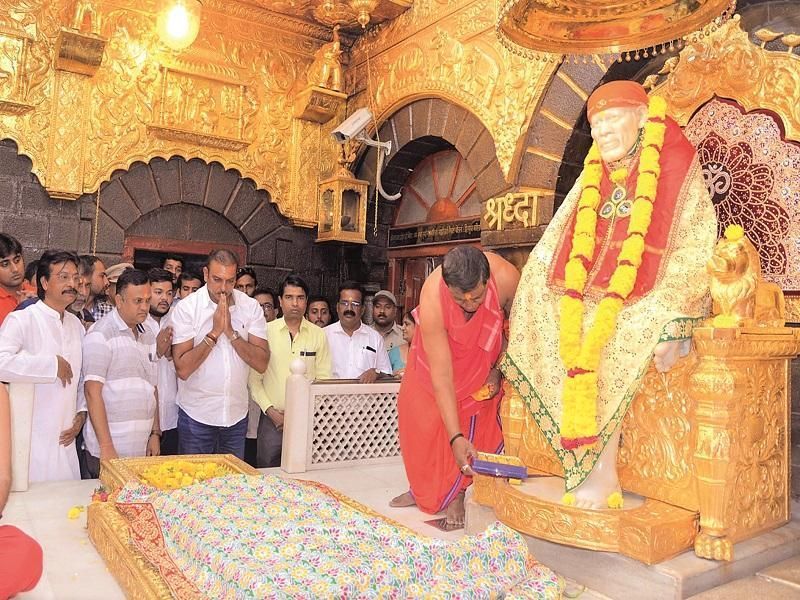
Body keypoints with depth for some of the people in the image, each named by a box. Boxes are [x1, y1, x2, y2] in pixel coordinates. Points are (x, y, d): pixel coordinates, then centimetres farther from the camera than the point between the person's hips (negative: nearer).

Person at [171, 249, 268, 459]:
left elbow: (262, 364, -10)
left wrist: (231, 332, -18)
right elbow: (183, 369, -17)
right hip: (196, 416, -2)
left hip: (237, 415, 3)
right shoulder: (187, 307, -10)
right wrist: (214, 332, -19)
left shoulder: (251, 307, -3)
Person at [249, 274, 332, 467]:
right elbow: (254, 378, 0)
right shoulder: (265, 332, 2)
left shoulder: (318, 335, 5)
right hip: (272, 420, -1)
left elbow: (323, 380, 3)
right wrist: (271, 411, -9)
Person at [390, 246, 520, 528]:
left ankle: (457, 494, 8)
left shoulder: (506, 277, -38)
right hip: (437, 348, 0)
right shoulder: (432, 297, -41)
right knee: (417, 411, 3)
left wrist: (498, 370, -14)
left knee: (472, 415, -8)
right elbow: (441, 376, -38)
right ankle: (423, 488, 23)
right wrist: (455, 438, -40)